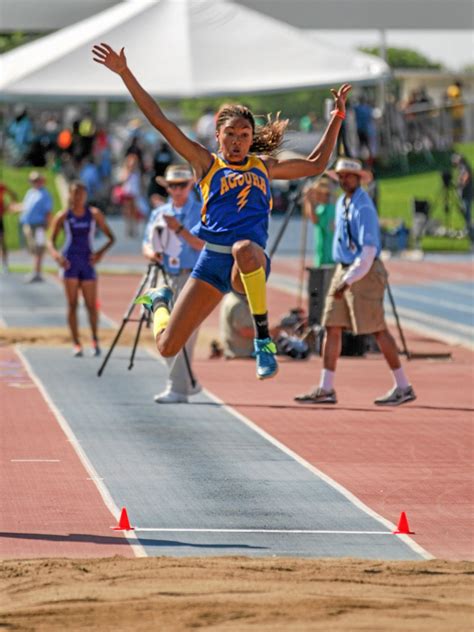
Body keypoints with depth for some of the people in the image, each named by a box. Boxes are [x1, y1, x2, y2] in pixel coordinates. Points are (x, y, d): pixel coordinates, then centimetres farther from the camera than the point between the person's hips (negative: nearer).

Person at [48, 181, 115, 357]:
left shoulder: (94, 214, 5)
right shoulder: (63, 216, 4)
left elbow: (111, 238, 8)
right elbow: (51, 241, 4)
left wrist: (102, 251, -10)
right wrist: (54, 253, -17)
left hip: (88, 261, 1)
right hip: (69, 261, -1)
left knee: (91, 305, -1)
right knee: (72, 304, -3)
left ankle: (95, 339, 19)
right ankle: (76, 344, 1)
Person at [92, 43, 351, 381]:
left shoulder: (263, 165, 17)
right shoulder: (207, 163, 10)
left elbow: (316, 164, 27)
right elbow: (160, 121, 5)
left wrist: (338, 115, 23)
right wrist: (125, 74, -1)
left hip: (252, 264, -1)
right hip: (212, 261, 1)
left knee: (244, 248, -41)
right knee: (167, 347, 0)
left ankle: (264, 338, -32)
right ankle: (160, 300, 38)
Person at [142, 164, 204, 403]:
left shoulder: (201, 213, -2)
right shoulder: (159, 213, 14)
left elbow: (205, 246, -13)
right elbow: (147, 242, 14)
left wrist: (180, 229, -22)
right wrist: (151, 252, -9)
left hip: (192, 278, -6)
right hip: (166, 278, 6)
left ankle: (177, 389, -15)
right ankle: (187, 382, 22)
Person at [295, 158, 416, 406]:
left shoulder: (363, 207, -16)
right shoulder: (341, 203, 14)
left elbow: (369, 250, -21)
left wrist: (348, 281, -23)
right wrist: (343, 278, 19)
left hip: (363, 273, -9)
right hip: (343, 270, 9)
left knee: (377, 329, -6)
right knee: (332, 327, 4)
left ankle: (403, 387, 1)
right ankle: (326, 389, 5)